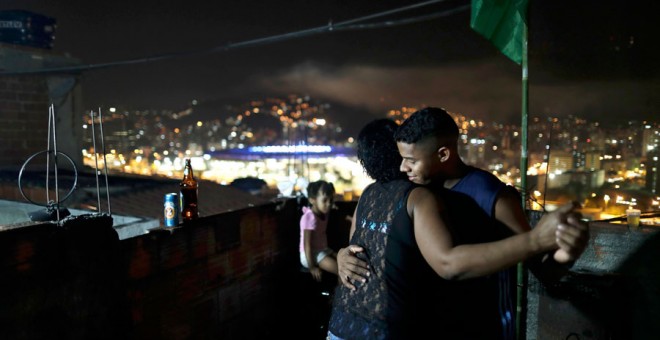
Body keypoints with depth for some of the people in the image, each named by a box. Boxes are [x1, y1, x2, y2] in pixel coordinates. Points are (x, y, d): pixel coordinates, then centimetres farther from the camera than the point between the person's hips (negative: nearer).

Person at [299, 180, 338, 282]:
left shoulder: (323, 214, 4)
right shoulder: (310, 217, -24)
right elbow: (307, 245, -24)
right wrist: (312, 267, -22)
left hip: (323, 250, 9)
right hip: (311, 254, -9)